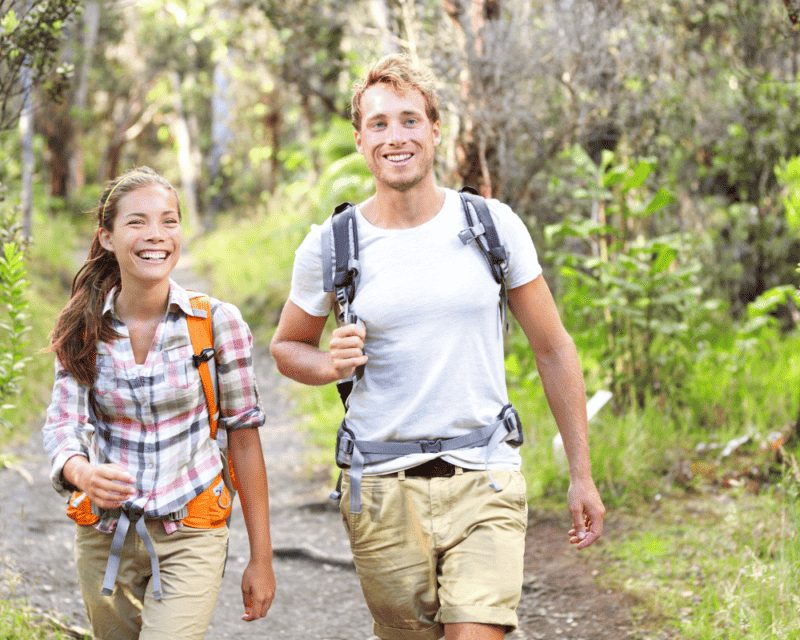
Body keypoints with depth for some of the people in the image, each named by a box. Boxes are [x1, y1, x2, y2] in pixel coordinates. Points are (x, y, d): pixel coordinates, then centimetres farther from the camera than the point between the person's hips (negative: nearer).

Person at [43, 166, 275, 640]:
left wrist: (261, 557, -1)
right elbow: (64, 427, -7)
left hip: (191, 538, -3)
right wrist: (82, 473, -32)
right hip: (106, 535, 3)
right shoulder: (84, 331, -2)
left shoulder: (218, 322, -8)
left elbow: (244, 436, -3)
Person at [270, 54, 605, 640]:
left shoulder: (494, 227, 1)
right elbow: (287, 347, 16)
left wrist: (582, 474, 6)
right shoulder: (330, 246, 0)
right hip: (382, 489, 1)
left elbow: (553, 348, 8)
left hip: (483, 482, -1)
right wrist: (331, 365, -8)